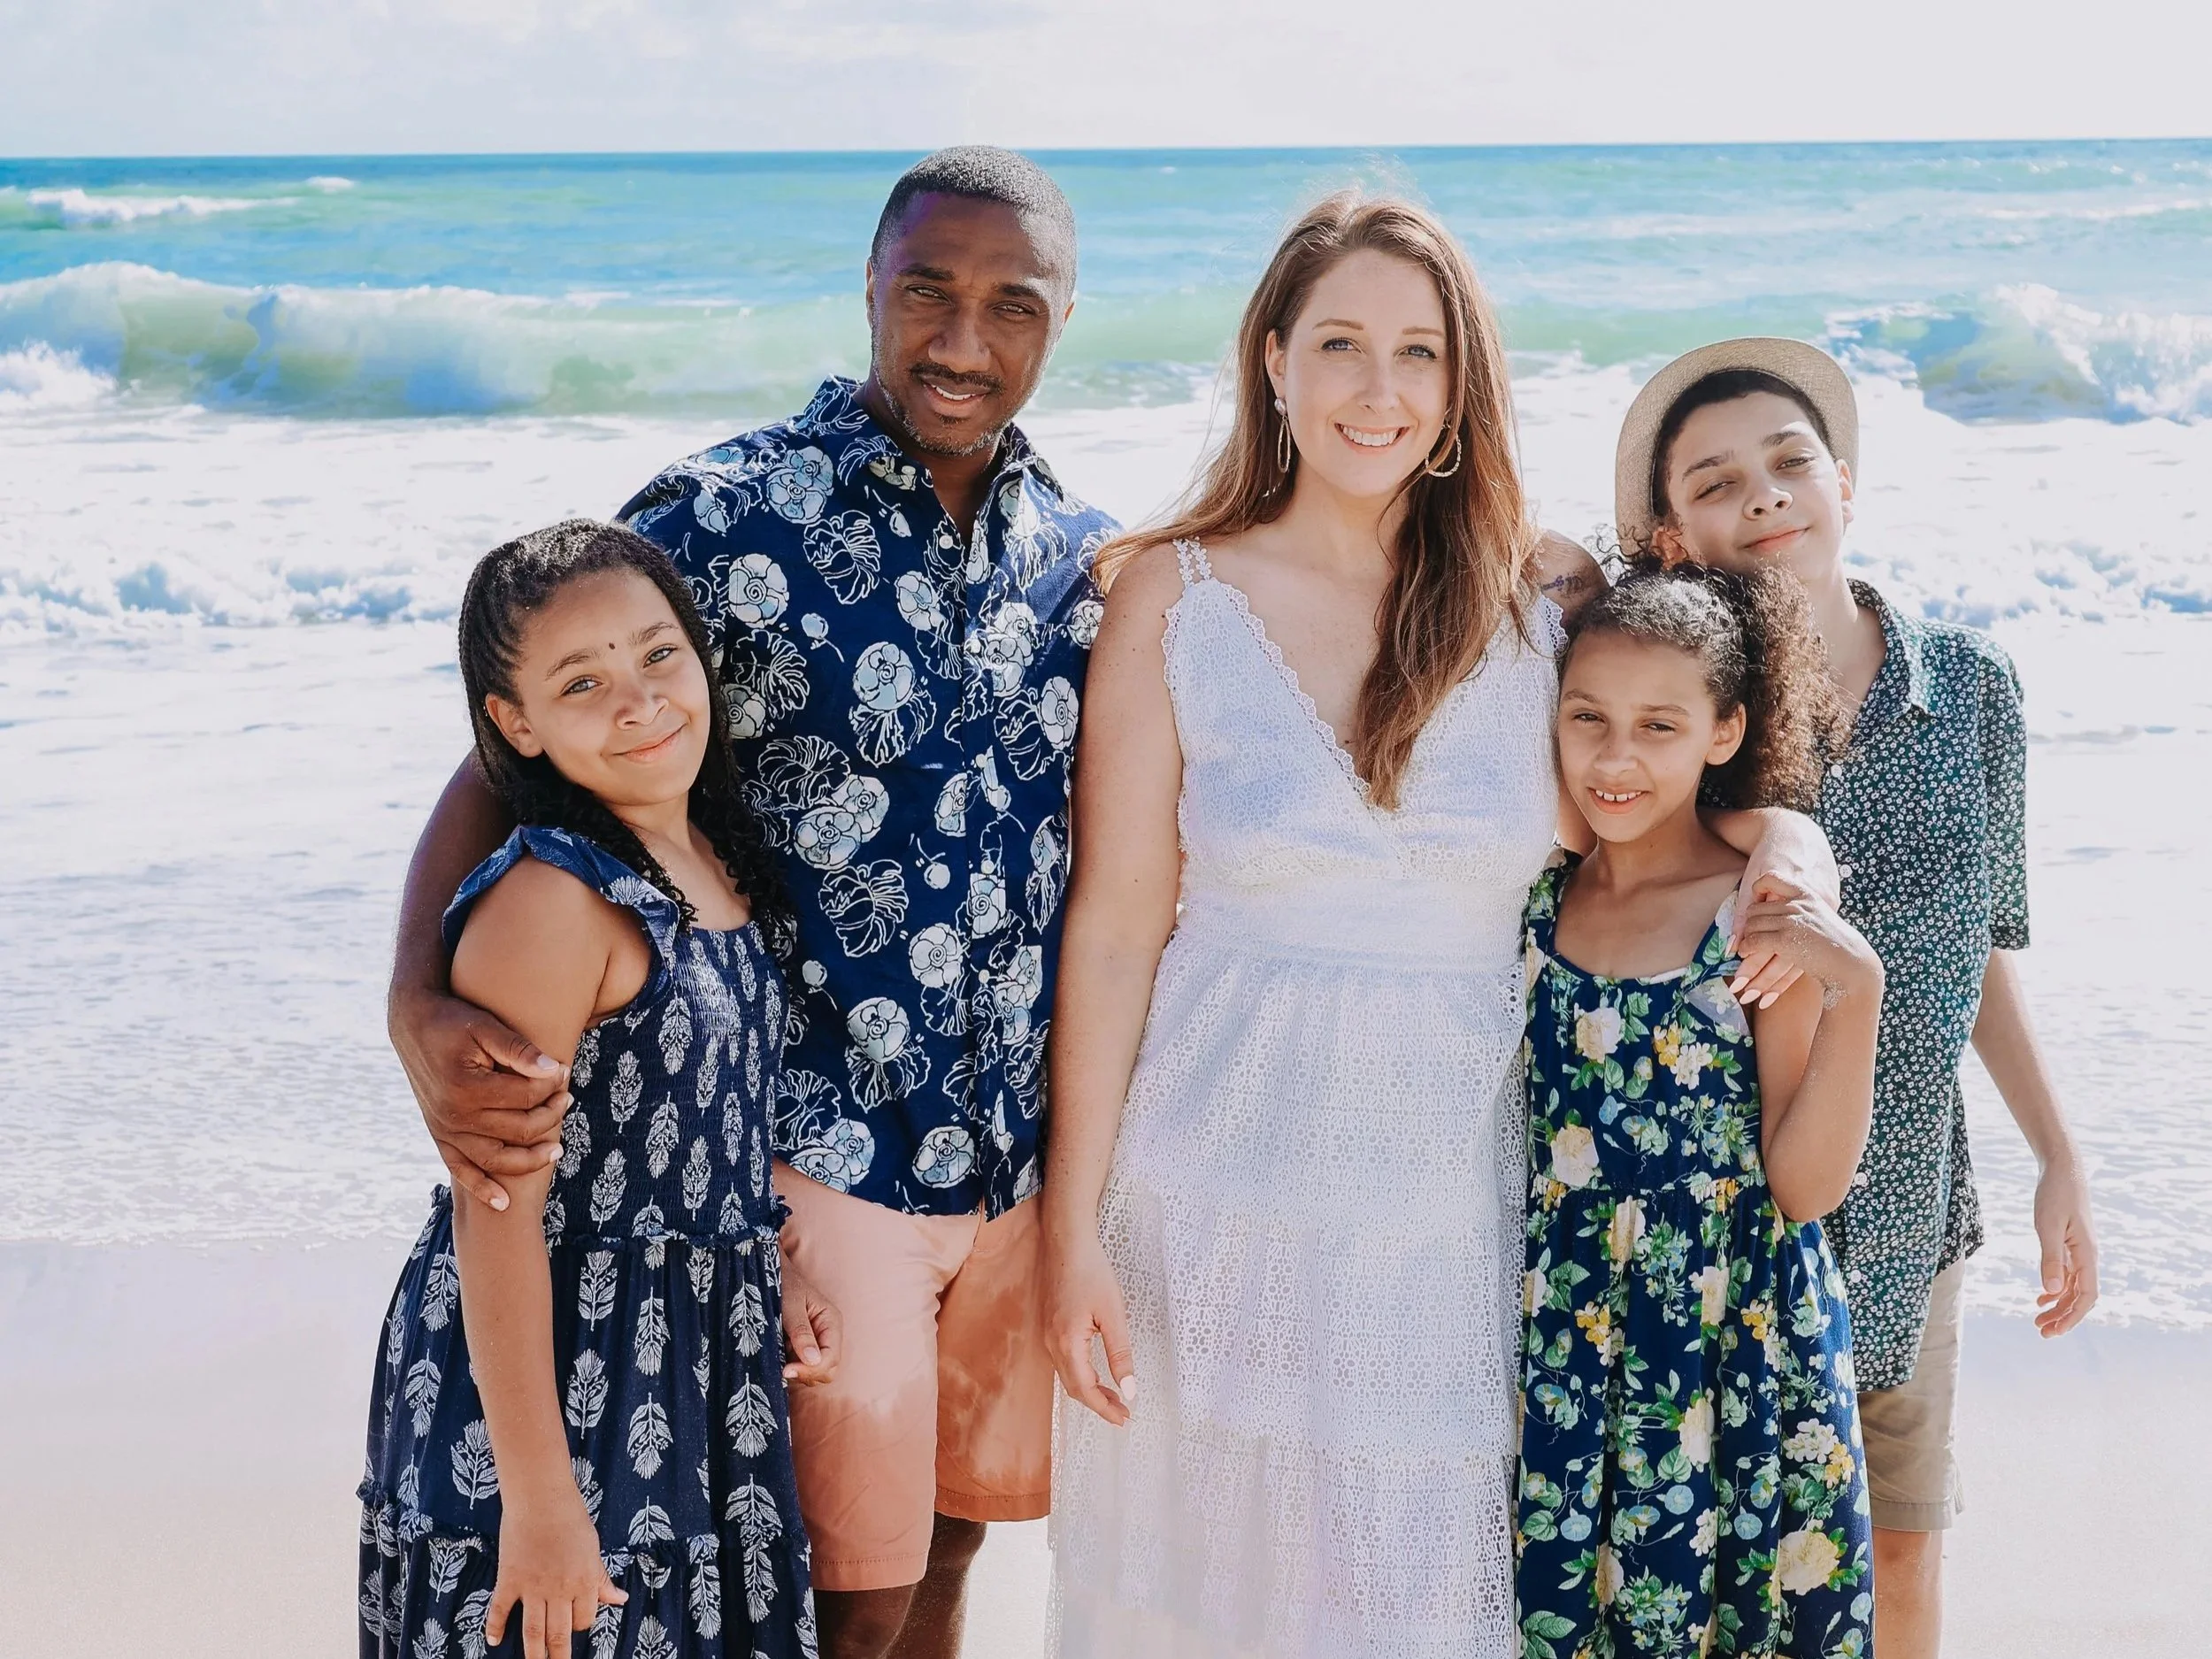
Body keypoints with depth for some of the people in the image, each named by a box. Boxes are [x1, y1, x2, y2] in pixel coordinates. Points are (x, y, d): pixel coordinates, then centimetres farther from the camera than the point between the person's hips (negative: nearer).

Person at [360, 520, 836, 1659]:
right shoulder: (548, 901, -20)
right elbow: (499, 1211, -22)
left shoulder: (720, 866, 5)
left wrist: (765, 1279, 6)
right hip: (552, 1368, -8)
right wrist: (536, 1499, -22)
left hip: (699, 1370, 8)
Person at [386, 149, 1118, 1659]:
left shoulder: (1085, 554, 4)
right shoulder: (728, 520, -12)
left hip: (1024, 1159, 5)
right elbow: (510, 768, -13)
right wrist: (423, 1010, -30)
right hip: (817, 1153, -5)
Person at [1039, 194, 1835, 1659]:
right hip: (1225, 1194, -1)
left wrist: (1792, 856, -15)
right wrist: (1074, 1227, -5)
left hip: (1458, 1194, 1)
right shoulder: (1173, 595, -4)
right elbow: (1115, 926, -4)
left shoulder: (1552, 597, -1)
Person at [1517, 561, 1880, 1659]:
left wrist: (1856, 989, -22)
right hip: (1557, 1354, 3)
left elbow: (1806, 1185, -11)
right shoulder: (1533, 896, 1)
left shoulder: (1768, 919, -10)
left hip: (1728, 1362, -3)